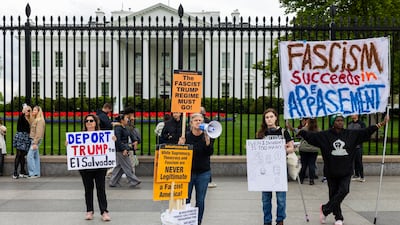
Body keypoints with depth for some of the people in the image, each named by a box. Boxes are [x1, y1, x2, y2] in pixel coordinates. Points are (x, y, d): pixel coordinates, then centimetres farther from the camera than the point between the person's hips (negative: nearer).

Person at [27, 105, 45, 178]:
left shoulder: (40, 120, -12)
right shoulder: (35, 120, 16)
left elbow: (39, 132, -18)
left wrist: (35, 143, -21)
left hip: (36, 140, -9)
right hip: (33, 139, 9)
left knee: (30, 156, -11)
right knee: (36, 156, 9)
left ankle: (33, 173, -9)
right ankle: (37, 173, 12)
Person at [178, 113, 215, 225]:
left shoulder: (207, 136, -1)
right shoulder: (186, 136, -1)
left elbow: (210, 152, -13)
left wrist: (207, 140, -27)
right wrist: (180, 145, -18)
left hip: (203, 173, 0)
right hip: (188, 172, 0)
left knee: (200, 201, 5)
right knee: (185, 199, 0)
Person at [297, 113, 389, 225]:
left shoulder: (351, 134, 3)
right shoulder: (324, 135, -2)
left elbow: (366, 132, 4)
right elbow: (310, 135, -3)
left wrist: (380, 124, -2)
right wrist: (298, 131, -11)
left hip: (346, 171, 1)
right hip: (331, 171, -1)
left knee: (344, 191, -15)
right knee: (334, 194, 5)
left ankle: (325, 209, 2)